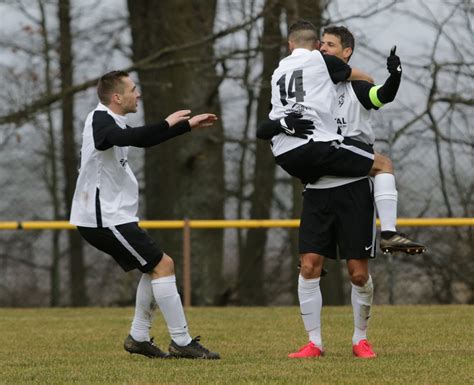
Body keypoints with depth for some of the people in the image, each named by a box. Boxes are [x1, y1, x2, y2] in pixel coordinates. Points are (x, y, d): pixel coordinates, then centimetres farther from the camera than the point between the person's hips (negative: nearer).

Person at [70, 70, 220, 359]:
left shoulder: (109, 121, 16)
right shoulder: (100, 120, -15)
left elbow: (143, 140, 32)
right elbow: (126, 138, -37)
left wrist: (188, 125, 32)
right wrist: (167, 124, -33)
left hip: (109, 215, 11)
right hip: (105, 218, -11)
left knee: (154, 268, 17)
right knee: (163, 265, -12)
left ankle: (138, 338, 19)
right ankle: (182, 342, -12)